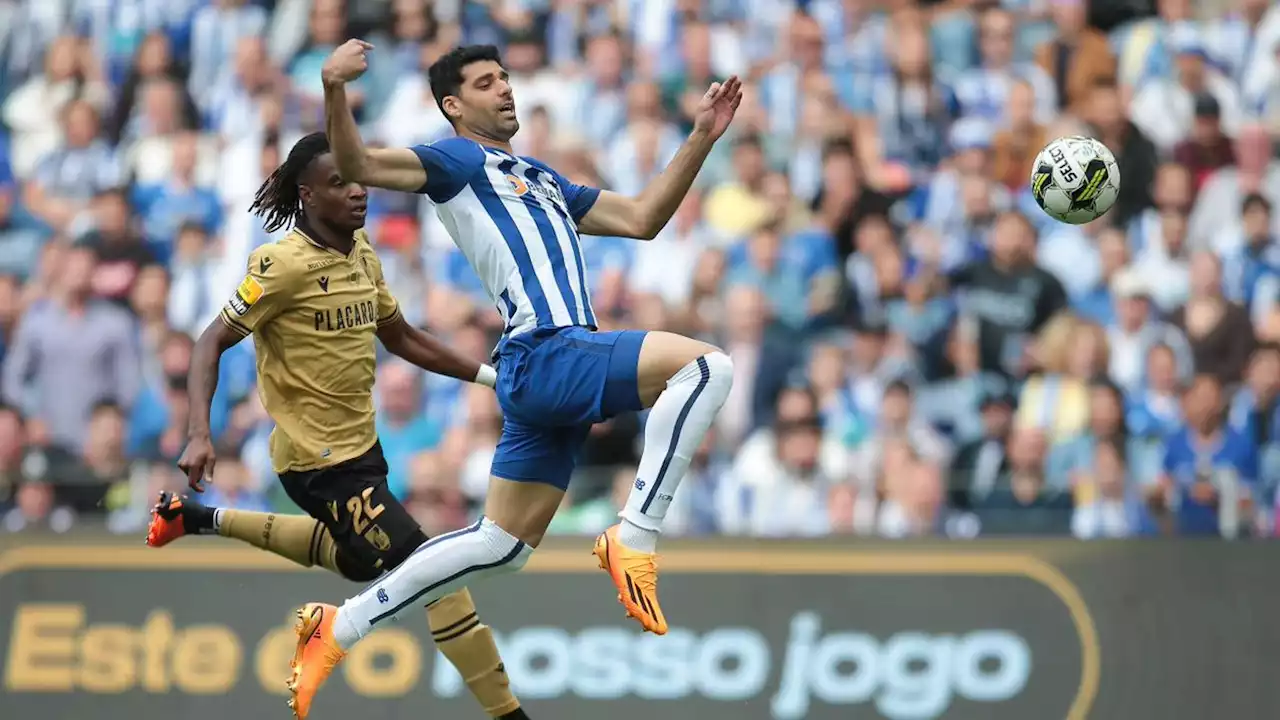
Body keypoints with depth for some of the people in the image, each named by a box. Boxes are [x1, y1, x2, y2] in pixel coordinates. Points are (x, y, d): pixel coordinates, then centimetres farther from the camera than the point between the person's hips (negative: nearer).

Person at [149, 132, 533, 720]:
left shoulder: (362, 254, 3)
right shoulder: (284, 264, -20)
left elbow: (401, 338, 17)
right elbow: (212, 343, -18)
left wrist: (489, 376, 15)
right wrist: (200, 436, -30)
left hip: (360, 445, 9)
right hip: (321, 458, -9)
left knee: (354, 560, 34)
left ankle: (202, 519, 42)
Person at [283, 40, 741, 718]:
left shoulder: (541, 179, 29)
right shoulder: (460, 159, 5)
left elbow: (641, 219, 28)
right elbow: (359, 166, -8)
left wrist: (701, 137, 23)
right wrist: (334, 89, -26)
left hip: (548, 374, 9)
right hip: (545, 353, -9)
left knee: (501, 545, 10)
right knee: (706, 365, -23)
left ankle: (339, 627, 15)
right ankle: (634, 540, -23)